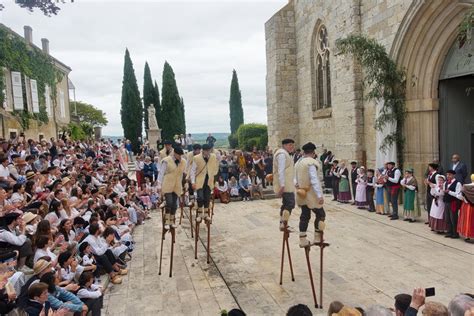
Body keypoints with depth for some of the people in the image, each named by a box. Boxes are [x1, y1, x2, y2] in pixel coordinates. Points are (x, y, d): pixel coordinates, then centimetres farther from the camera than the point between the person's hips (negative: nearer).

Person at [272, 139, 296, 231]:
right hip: (285, 184, -11)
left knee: (286, 204, 14)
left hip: (285, 184, 11)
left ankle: (282, 224, 20)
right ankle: (284, 224, -12)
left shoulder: (284, 154, 20)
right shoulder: (282, 154, -14)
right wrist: (282, 185, -27)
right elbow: (281, 171, -22)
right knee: (290, 203, -12)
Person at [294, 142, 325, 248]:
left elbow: (295, 179, 12)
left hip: (302, 194, 8)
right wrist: (320, 195, -22)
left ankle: (303, 240, 15)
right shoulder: (311, 162, -16)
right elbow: (314, 180, -22)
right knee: (320, 214, 5)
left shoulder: (298, 162, 11)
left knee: (304, 216, 12)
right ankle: (317, 238, 8)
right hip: (311, 194, -8)